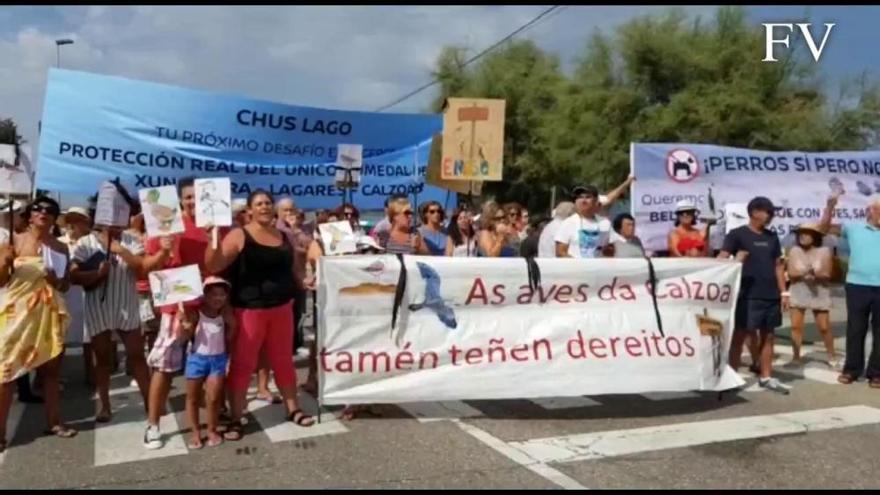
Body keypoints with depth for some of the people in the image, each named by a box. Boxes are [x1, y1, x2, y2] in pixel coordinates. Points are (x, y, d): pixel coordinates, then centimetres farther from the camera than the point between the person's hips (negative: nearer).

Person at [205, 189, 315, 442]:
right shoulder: (239, 236, -6)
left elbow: (292, 267, 24)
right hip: (249, 309, -4)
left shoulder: (283, 235, 10)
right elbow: (212, 266, -16)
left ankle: (293, 409, 27)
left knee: (283, 360, 14)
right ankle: (235, 419, 10)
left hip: (281, 307, 5)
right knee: (242, 364, 0)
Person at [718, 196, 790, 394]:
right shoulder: (737, 234, -4)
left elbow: (778, 266, 16)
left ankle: (766, 377, 19)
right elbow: (721, 260, -10)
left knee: (767, 336, 10)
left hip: (771, 296, 6)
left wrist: (783, 292, 12)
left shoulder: (772, 237, 14)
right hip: (748, 296, -6)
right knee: (740, 335, -1)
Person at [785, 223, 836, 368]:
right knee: (796, 326, -1)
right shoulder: (794, 251, -1)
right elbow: (791, 273, -6)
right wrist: (804, 272, -23)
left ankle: (832, 357, 19)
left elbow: (827, 274, -7)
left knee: (824, 327, 2)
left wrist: (816, 273, -26)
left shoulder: (824, 251, -4)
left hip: (819, 292, -1)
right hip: (798, 292, 1)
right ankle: (796, 357, 7)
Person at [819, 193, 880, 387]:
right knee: (855, 330, 7)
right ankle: (852, 369, 18)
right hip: (857, 286, -1)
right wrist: (831, 206, -10)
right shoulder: (854, 228, 5)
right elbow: (824, 226, 4)